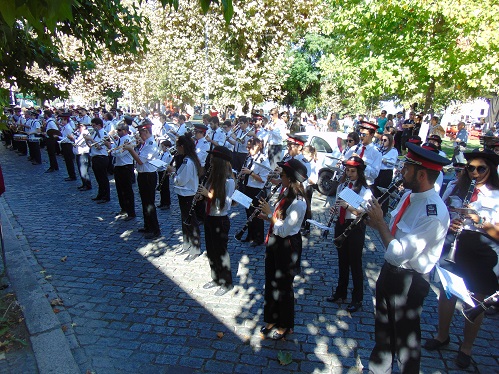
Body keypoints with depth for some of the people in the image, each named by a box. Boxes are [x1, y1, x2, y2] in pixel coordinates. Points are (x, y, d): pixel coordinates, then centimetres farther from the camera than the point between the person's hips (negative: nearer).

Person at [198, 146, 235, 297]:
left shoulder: (228, 181, -19)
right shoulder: (213, 176, 3)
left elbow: (225, 205, -22)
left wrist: (209, 194, -26)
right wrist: (203, 194, -7)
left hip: (220, 221, -8)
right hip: (210, 218, 8)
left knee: (220, 252, 5)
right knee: (211, 250, 18)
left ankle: (226, 283, 22)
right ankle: (216, 278, 37)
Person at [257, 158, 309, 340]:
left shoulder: (298, 203, -27)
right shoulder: (286, 192, 0)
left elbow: (283, 230, -26)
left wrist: (269, 213, -20)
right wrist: (268, 217, -3)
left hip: (287, 246, -9)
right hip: (275, 242, 9)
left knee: (283, 286, 10)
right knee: (270, 282, 20)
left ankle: (284, 325, 33)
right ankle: (272, 319, 41)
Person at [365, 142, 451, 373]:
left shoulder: (434, 214, -30)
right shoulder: (409, 196, -2)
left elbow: (398, 254, -32)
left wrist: (380, 223, -23)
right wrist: (378, 223, -9)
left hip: (409, 281, -9)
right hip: (390, 270, 9)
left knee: (406, 337, 15)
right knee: (383, 329, 26)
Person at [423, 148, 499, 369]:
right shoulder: (459, 189, 4)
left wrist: (481, 221, -29)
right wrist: (450, 223, -8)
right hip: (454, 250, 4)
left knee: (476, 303, 9)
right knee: (446, 293, 13)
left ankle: (466, 347, 30)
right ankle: (442, 335, 36)